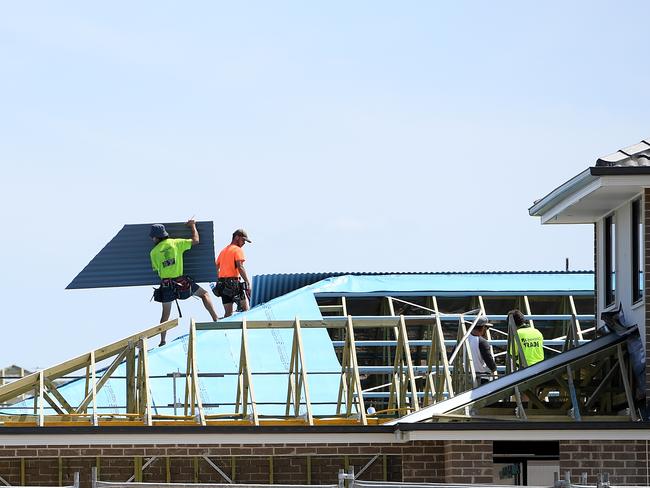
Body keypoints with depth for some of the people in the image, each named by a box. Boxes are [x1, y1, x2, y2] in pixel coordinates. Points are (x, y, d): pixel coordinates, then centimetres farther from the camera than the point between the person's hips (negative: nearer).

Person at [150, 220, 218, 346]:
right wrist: (193, 226, 16)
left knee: (165, 313, 14)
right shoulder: (175, 243, -3)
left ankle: (162, 341, 13)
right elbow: (195, 241, 0)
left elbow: (156, 268, 8)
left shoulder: (154, 252, 1)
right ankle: (215, 319, -2)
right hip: (181, 281, -2)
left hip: (165, 284, 2)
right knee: (204, 294, 14)